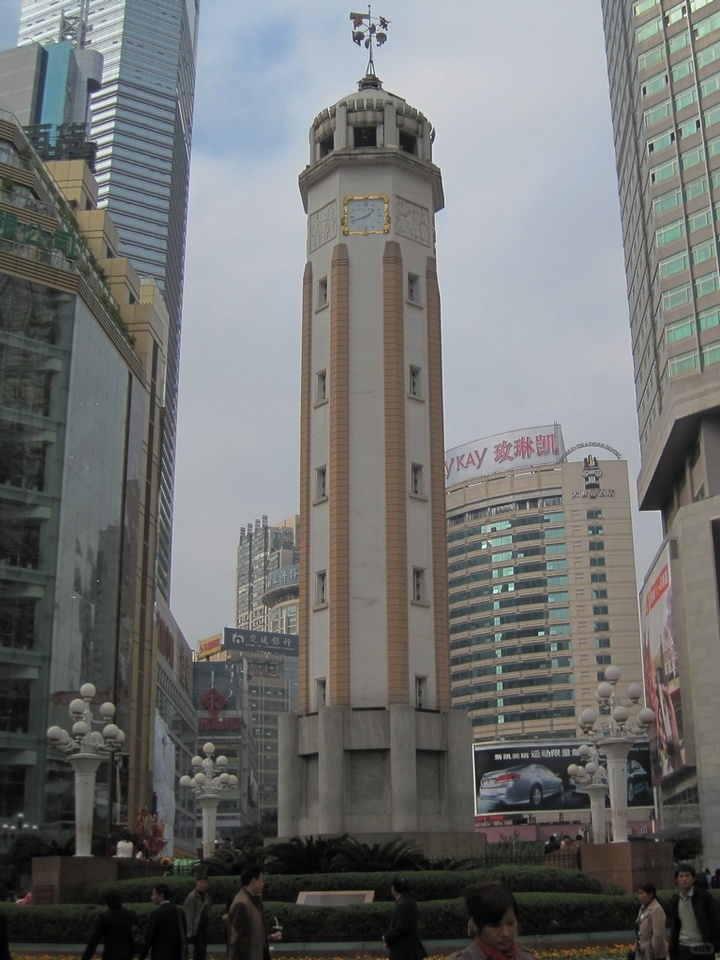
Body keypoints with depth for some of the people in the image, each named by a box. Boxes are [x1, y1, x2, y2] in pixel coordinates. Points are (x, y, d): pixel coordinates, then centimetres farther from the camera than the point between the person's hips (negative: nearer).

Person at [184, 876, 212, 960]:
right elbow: (189, 915, -17)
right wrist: (190, 931, -21)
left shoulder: (205, 895, 11)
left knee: (202, 950, 11)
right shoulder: (192, 897, -14)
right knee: (200, 950, -11)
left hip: (204, 927, 8)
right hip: (196, 928, -8)